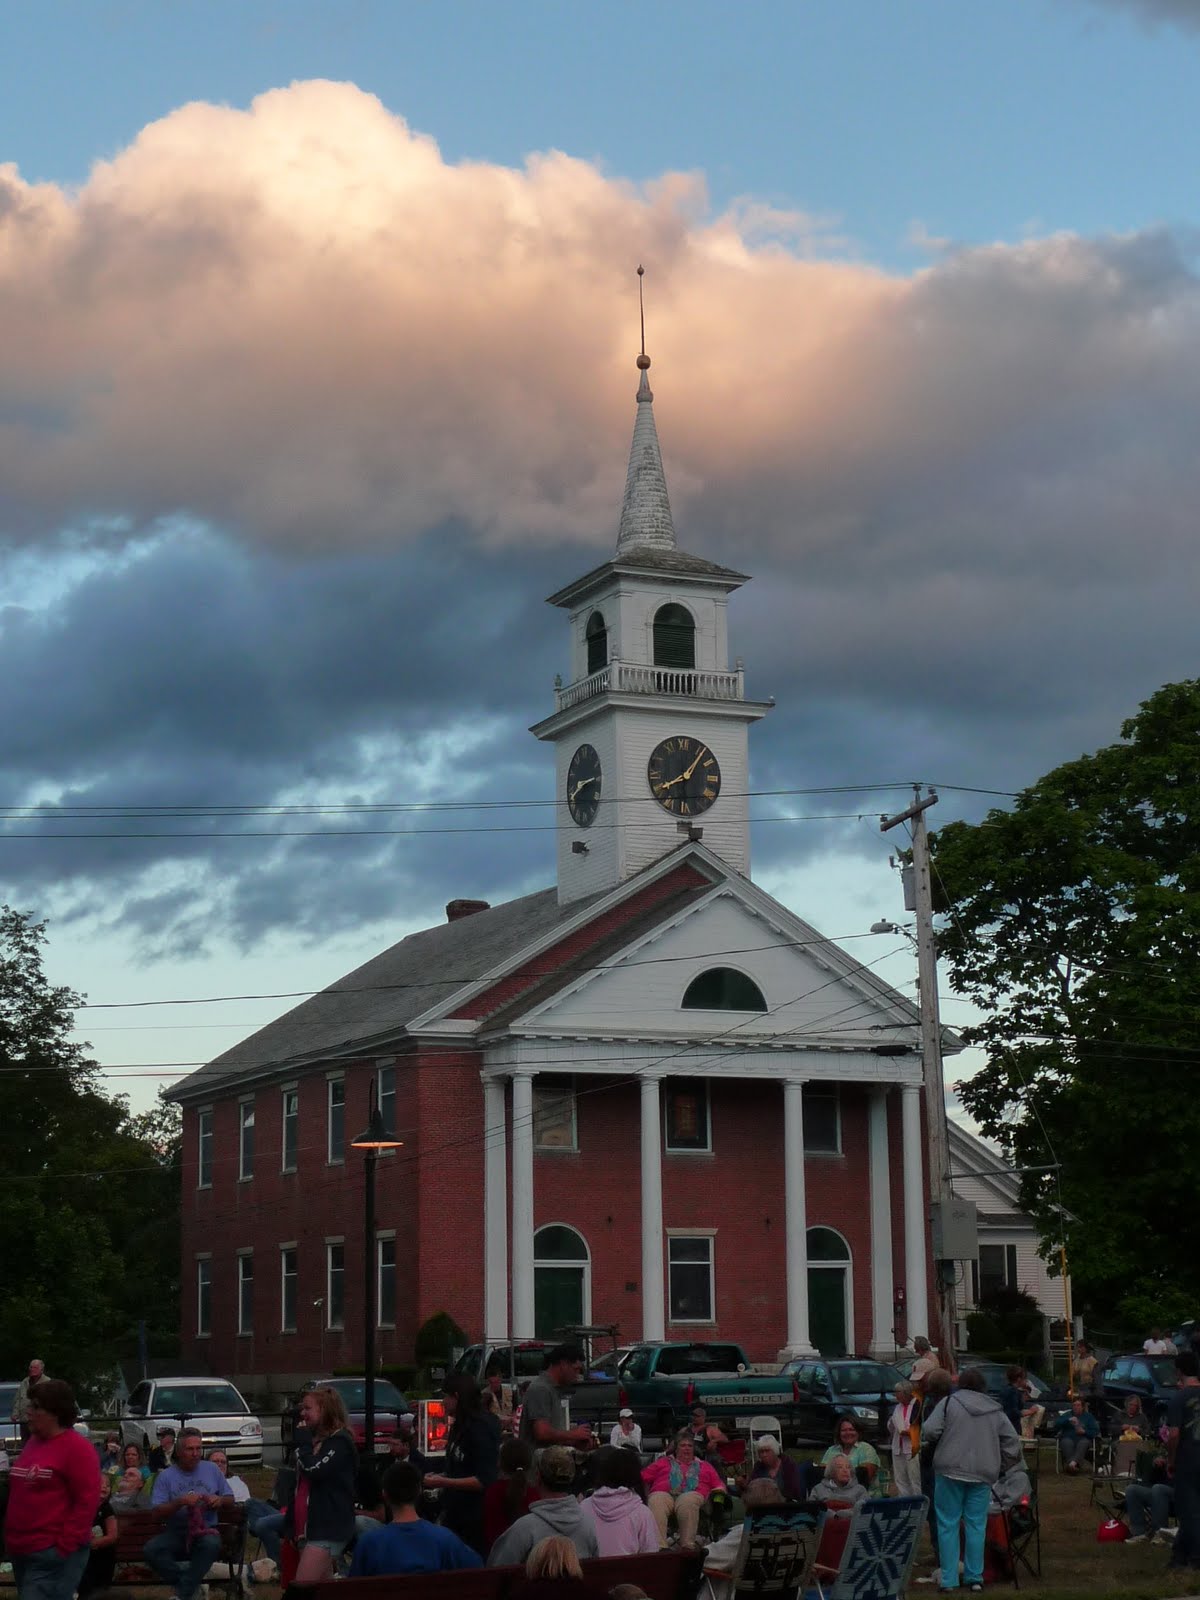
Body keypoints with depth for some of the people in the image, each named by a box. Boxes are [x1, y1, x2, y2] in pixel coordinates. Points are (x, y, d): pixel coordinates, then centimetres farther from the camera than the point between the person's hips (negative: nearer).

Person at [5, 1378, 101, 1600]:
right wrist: (11, 1539, 14)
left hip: (53, 1555, -8)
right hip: (21, 1551, 8)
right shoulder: (33, 1442, 12)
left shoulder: (77, 1447, -10)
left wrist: (63, 1546, -17)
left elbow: (87, 1501, -14)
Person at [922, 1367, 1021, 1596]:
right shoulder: (995, 1410, 12)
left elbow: (929, 1431, -9)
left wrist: (927, 1439, 13)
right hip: (983, 1473, 3)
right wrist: (1000, 1466, 18)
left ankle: (948, 1579, 1)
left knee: (948, 1524, 2)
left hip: (951, 1470, -3)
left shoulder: (949, 1402, 0)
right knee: (976, 1525, 9)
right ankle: (975, 1578, 8)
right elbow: (1012, 1441, 11)